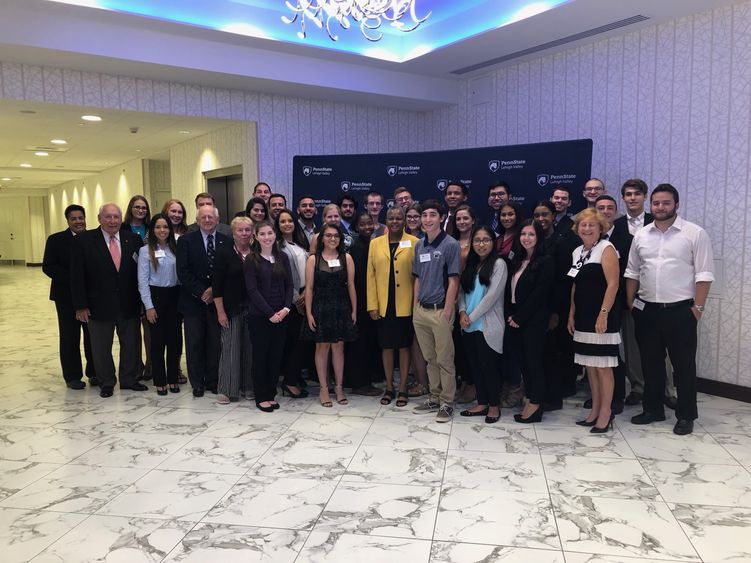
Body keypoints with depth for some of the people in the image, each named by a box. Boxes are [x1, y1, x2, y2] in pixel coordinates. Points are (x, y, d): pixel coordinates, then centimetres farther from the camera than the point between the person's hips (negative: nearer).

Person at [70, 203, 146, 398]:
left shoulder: (133, 239, 0)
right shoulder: (83, 240, -7)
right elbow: (77, 276, -7)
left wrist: (141, 300, -1)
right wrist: (80, 306, -10)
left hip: (129, 305, 2)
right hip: (99, 306, -2)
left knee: (131, 345, 14)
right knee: (101, 348, 12)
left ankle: (129, 379, 32)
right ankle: (106, 383, 30)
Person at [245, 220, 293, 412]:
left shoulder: (282, 257, 8)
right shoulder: (252, 260, -2)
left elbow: (289, 285, 6)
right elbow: (252, 290, -8)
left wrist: (286, 308, -9)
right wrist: (270, 313, -14)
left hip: (281, 315, 3)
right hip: (259, 315, -3)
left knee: (276, 355, 7)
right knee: (260, 355, 4)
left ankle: (271, 394, 19)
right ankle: (261, 397, 14)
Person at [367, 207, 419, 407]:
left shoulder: (414, 243, 0)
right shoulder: (376, 244, 8)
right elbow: (371, 276, 5)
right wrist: (372, 305, -1)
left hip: (406, 306, -2)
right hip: (384, 306, 2)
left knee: (404, 347, 6)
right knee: (386, 347, 10)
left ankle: (403, 389, 18)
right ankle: (389, 387, 23)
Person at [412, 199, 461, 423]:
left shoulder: (450, 245, -7)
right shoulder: (420, 245, 10)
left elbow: (453, 281, -9)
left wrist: (447, 312, -13)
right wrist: (415, 307, 9)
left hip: (440, 311, -5)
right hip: (421, 311, 6)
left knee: (445, 360, 2)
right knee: (430, 359, 14)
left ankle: (447, 403, 13)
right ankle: (434, 398, 25)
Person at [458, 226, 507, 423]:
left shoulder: (498, 264, -6)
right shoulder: (470, 264, 14)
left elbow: (492, 295, -13)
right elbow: (462, 290, 11)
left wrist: (472, 317, -12)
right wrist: (462, 312, -7)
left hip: (488, 325, -6)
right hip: (469, 326, 6)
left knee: (489, 365, 1)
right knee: (475, 365, 11)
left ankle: (494, 405, 16)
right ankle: (482, 403, 22)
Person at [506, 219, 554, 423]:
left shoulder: (546, 262, -9)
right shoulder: (516, 261, 14)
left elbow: (538, 294, -15)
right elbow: (508, 290, 12)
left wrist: (519, 318, -14)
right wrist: (510, 315, -1)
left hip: (534, 321, -7)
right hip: (515, 320, 7)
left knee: (534, 359, 0)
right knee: (522, 359, 11)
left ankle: (536, 404, 10)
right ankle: (530, 399, 21)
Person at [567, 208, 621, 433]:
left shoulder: (606, 249, -8)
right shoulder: (577, 252, 14)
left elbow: (613, 284, -15)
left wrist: (603, 314, -20)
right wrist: (572, 314, 12)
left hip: (601, 316, -7)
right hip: (583, 317, 7)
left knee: (603, 366, -1)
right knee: (590, 365, 12)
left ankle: (605, 413, 9)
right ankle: (595, 410, 22)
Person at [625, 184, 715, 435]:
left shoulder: (695, 233, -5)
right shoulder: (641, 235, 8)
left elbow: (704, 274, -7)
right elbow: (632, 272, 13)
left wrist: (698, 307, -11)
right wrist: (630, 302, 7)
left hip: (680, 310, -4)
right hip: (647, 310, 4)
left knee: (684, 365, 5)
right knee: (650, 363, 13)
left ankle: (686, 416, 18)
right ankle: (652, 409, 27)